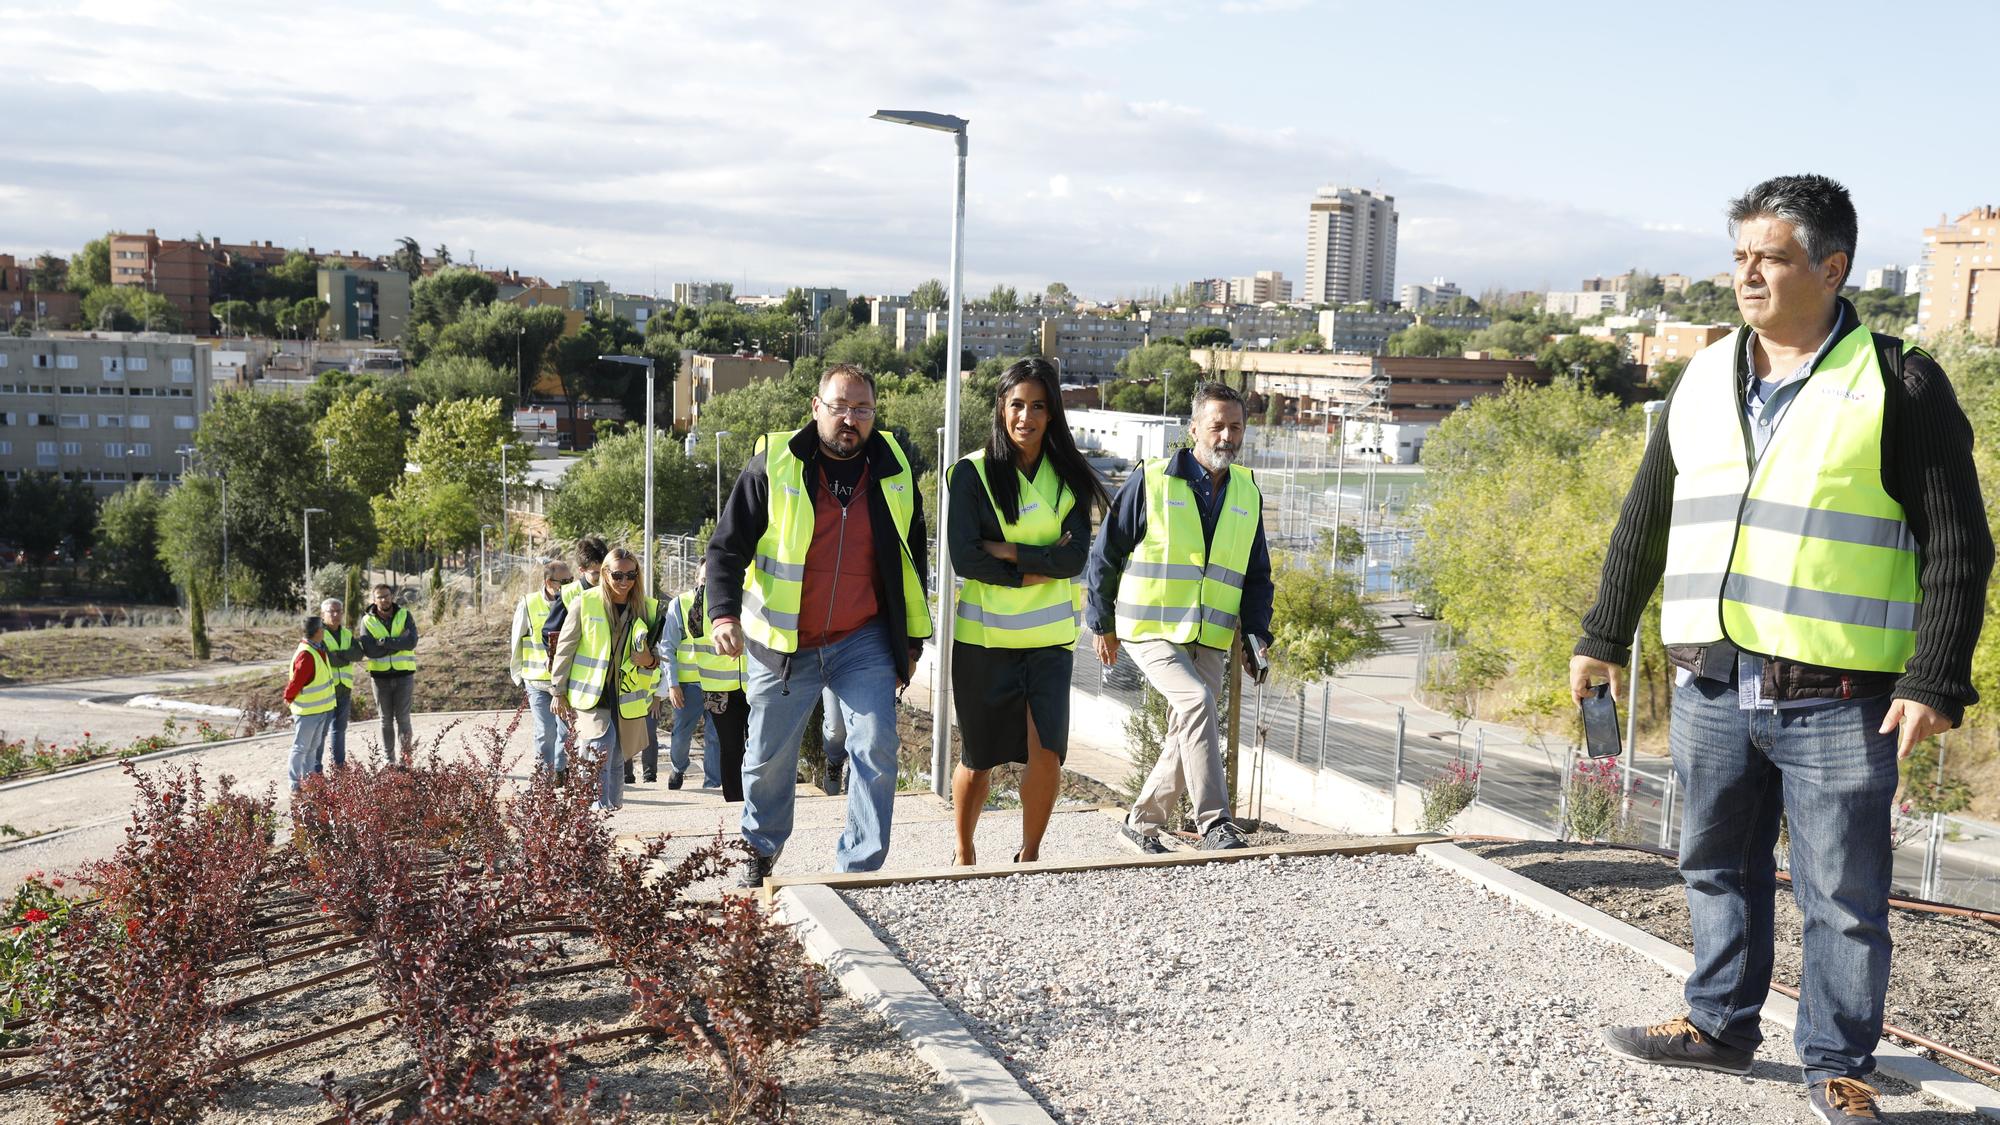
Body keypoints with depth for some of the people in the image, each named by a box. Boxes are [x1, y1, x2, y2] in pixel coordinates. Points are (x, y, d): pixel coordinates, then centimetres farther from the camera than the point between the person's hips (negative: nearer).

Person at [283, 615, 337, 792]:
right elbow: (296, 682, -21)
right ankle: (296, 785, 9)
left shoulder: (319, 650, 4)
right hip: (306, 711, -9)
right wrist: (289, 699, -4)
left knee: (314, 746, 19)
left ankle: (309, 778, 30)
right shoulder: (305, 656, -26)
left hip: (320, 709, 9)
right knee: (301, 748, 1)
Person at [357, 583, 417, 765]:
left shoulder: (404, 616, -2)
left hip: (403, 674, -1)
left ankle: (406, 761, 2)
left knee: (402, 718, -4)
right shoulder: (367, 621, -1)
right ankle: (389, 761, 17)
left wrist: (383, 641, -18)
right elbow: (370, 651, -14)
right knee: (386, 720, 9)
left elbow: (411, 642, -17)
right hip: (380, 676, 1)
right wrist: (399, 643, -17)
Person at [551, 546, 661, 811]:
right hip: (590, 695, -3)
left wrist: (650, 661, -12)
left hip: (627, 697, 3)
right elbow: (565, 648, 0)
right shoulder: (584, 603, -5)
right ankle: (600, 807, -19)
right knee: (602, 747, -21)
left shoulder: (647, 608, 4)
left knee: (617, 758, 10)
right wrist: (558, 691, 0)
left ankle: (615, 805, 22)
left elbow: (657, 654, 12)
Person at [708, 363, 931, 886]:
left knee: (876, 751, -11)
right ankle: (760, 850, 37)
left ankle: (859, 869, 0)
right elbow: (728, 546, -5)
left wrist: (911, 641, 12)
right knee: (769, 757, 12)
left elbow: (911, 563, 12)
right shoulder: (773, 466, -7)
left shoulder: (894, 471, 2)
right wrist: (724, 612, -21)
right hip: (780, 644, -1)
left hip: (863, 643, 1)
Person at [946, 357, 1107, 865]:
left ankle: (1029, 854, 15)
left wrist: (1010, 551, -13)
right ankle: (963, 853, 33)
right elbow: (965, 557, -12)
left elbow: (1075, 558, -5)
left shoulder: (1068, 477, 5)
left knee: (1047, 751, -8)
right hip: (985, 636, -2)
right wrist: (1039, 569, -12)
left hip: (1050, 637, 2)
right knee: (980, 757, 9)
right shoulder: (972, 472, -3)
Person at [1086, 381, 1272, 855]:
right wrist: (1102, 624, 3)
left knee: (1187, 738, 6)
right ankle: (1214, 824, -24)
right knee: (1197, 699, -27)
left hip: (1209, 639, 6)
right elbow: (1105, 553, 1)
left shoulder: (1248, 493, 11)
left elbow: (1257, 575, 19)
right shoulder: (1151, 481, -5)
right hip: (1151, 631, -5)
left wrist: (1255, 632, 6)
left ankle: (1141, 826, 24)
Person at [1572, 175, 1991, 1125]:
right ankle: (1719, 1026, 32)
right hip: (1711, 688, 5)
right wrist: (1604, 637, 17)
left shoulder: (1896, 385, -4)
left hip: (1837, 699, -5)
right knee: (1719, 870, 16)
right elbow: (1646, 519, 17)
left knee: (1842, 897, 5)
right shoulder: (1703, 378, 11)